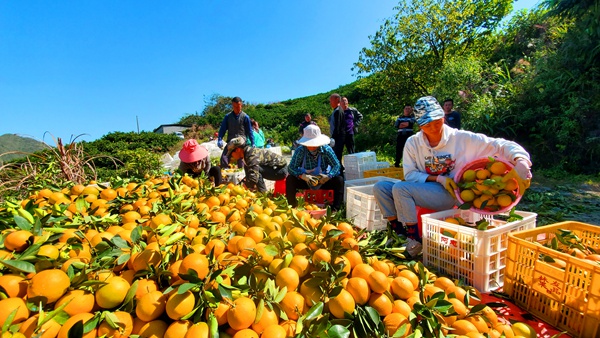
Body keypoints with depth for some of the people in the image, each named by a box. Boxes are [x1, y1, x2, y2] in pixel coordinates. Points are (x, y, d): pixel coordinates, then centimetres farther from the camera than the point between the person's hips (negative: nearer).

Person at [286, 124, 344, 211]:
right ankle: (292, 207, -11)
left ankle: (335, 209, -13)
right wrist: (303, 176, -40)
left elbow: (337, 165, -17)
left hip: (323, 181, 0)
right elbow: (291, 167, -22)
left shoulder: (326, 149, -16)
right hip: (305, 181, 0)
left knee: (339, 180, -23)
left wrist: (328, 176, -37)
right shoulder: (300, 150, -18)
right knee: (290, 179, -24)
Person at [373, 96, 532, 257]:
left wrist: (521, 162, -24)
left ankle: (415, 238, -14)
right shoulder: (413, 143, 1)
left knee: (400, 188, -28)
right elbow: (410, 174, -3)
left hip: (449, 195, -4)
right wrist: (438, 179, -15)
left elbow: (501, 146, -5)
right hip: (423, 191, 4)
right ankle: (399, 231, -5)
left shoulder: (462, 139, -5)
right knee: (380, 187, -15)